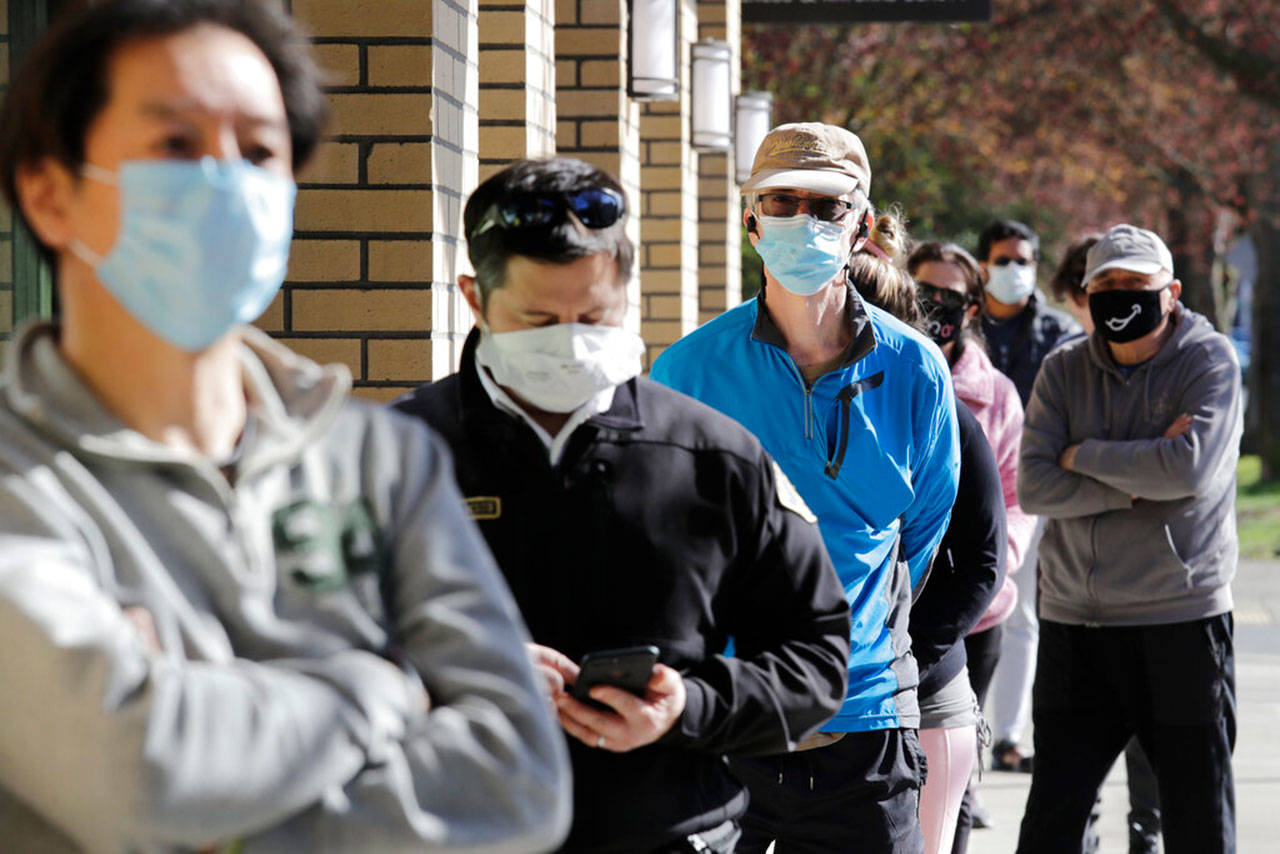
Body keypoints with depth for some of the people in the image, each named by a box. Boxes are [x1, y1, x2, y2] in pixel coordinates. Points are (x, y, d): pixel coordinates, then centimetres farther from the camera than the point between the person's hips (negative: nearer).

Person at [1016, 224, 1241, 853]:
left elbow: (1192, 470, -19)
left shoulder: (1209, 361, -2)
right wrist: (1139, 483, -14)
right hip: (1074, 620, 3)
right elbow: (1033, 488, -4)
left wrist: (1084, 455, -8)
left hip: (1181, 619, -3)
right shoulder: (1063, 371, 7)